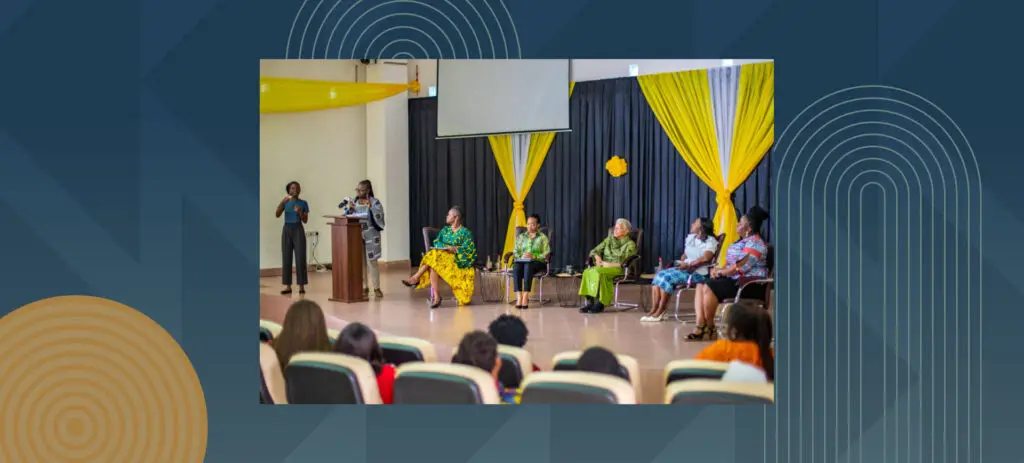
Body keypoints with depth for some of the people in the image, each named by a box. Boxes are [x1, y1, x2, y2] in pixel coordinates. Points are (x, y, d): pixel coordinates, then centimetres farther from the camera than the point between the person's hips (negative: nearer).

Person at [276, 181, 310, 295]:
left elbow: (305, 220, 1)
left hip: (298, 230, -2)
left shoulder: (303, 203, 3)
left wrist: (299, 212, -16)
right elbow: (277, 215, -7)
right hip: (287, 230, 2)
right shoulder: (285, 202, 7)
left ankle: (301, 286, -2)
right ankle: (288, 286, 5)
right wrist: (282, 202, -17)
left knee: (300, 258, -6)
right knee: (286, 258, 1)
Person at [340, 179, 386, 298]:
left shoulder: (375, 202, -4)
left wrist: (370, 207, -22)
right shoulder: (354, 202, 9)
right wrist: (349, 209, -6)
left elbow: (379, 217, -14)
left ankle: (376, 288, 5)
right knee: (361, 262, 6)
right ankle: (364, 288, 13)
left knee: (372, 261, -3)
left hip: (370, 236, -4)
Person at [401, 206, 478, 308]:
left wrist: (455, 249, -18)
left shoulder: (465, 232, 6)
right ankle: (436, 297, -36)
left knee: (435, 256, -33)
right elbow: (436, 242, 7)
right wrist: (448, 247, -13)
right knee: (432, 266, -32)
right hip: (443, 257, 5)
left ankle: (416, 278, -26)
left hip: (457, 260, -5)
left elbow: (469, 248, -6)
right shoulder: (445, 229, 22)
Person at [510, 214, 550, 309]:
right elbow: (515, 251, 10)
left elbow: (546, 254, -3)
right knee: (516, 267, -35)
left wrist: (534, 256, -19)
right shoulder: (521, 237, 20)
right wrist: (521, 257, -13)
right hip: (522, 261, 3)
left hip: (538, 262, -3)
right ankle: (519, 297, -43)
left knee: (528, 266, -39)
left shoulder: (543, 237, 9)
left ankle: (526, 296, -44)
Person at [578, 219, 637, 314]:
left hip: (619, 269, -5)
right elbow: (595, 250, 18)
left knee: (598, 272, -35)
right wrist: (597, 257, -4)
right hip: (605, 266, 5)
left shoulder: (630, 244, 1)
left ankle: (600, 304, -31)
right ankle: (590, 302, -28)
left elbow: (625, 262, -11)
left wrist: (609, 264, -16)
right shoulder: (609, 239, 17)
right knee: (587, 272, -26)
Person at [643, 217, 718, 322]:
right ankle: (654, 309, -20)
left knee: (667, 277, -26)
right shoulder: (691, 238, 20)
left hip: (698, 273, -9)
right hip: (685, 269, 9)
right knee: (659, 275, -13)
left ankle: (660, 312, -20)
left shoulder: (710, 241, -7)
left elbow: (706, 258, -21)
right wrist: (682, 263, 2)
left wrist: (689, 265, -19)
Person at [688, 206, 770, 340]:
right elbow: (732, 263, 23)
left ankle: (709, 328, -11)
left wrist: (721, 271, -9)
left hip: (750, 285, -11)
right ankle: (700, 325, -18)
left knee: (709, 287, -24)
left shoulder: (755, 243, -14)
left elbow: (741, 267, -22)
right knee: (701, 285, -3)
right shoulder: (743, 241, 20)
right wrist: (719, 270, 2)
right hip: (735, 280, 11)